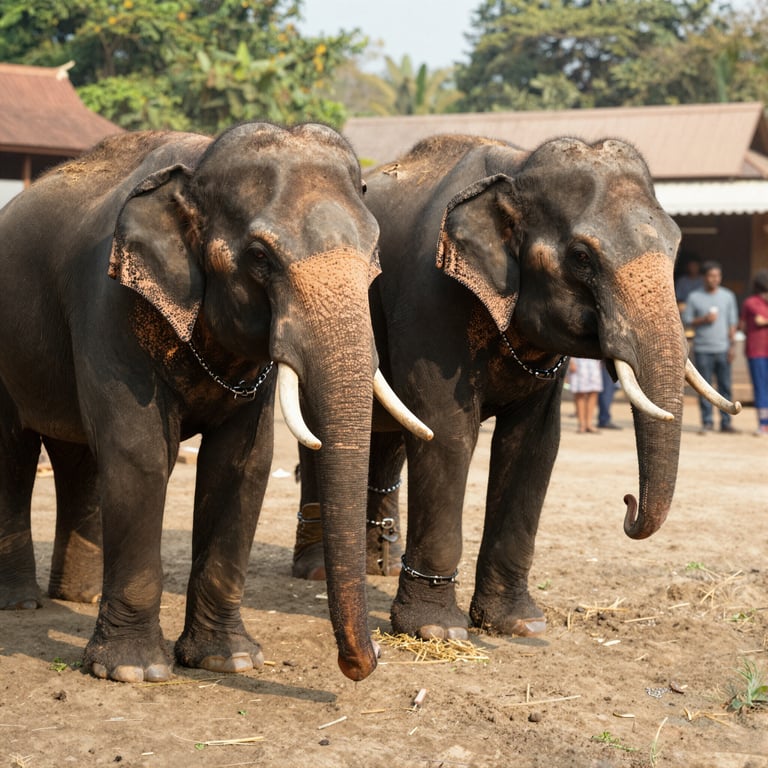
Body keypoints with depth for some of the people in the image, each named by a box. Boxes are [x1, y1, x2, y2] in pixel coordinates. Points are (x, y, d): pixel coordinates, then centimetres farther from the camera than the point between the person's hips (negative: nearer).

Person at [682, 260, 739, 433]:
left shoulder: (728, 296, 9)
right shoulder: (694, 297, 5)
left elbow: (733, 322, 9)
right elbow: (686, 320, 6)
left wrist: (732, 345, 0)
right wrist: (703, 320, -10)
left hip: (722, 348, 1)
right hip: (702, 349, -1)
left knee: (725, 386, -1)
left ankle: (726, 422, 4)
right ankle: (707, 422, 4)